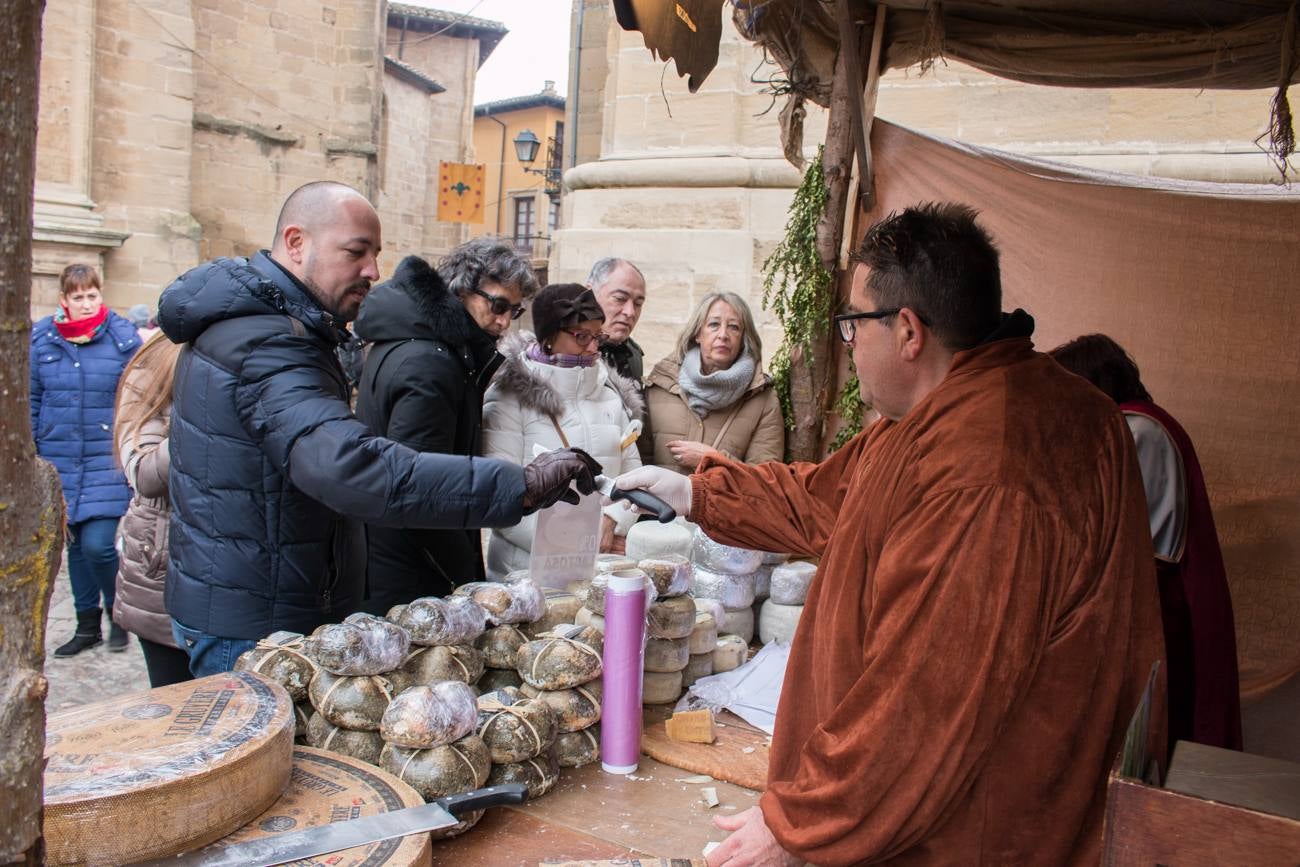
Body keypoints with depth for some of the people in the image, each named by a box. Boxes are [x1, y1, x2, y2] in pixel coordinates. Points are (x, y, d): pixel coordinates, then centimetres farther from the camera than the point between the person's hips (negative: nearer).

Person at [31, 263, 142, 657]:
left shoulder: (122, 337, -5)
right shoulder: (41, 339, 4)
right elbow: (32, 402, 9)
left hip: (107, 465, -4)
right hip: (60, 464, 4)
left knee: (98, 545, -11)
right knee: (75, 546, 14)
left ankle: (118, 612, 15)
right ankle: (87, 625, 28)